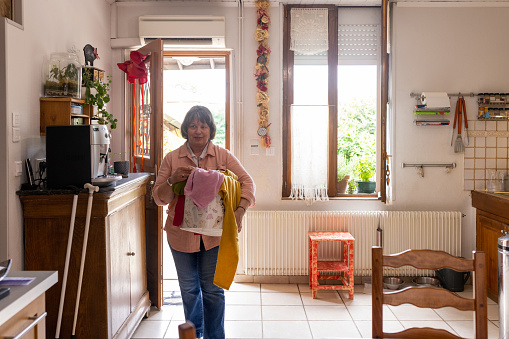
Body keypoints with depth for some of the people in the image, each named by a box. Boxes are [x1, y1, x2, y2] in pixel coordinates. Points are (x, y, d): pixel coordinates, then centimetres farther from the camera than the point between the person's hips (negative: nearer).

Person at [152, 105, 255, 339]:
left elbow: (247, 182, -4)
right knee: (189, 289, 13)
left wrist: (240, 211, -20)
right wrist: (172, 180, -19)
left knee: (212, 289, 5)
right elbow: (159, 198, 2)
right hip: (182, 234, 2)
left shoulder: (223, 156, 0)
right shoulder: (172, 159, 1)